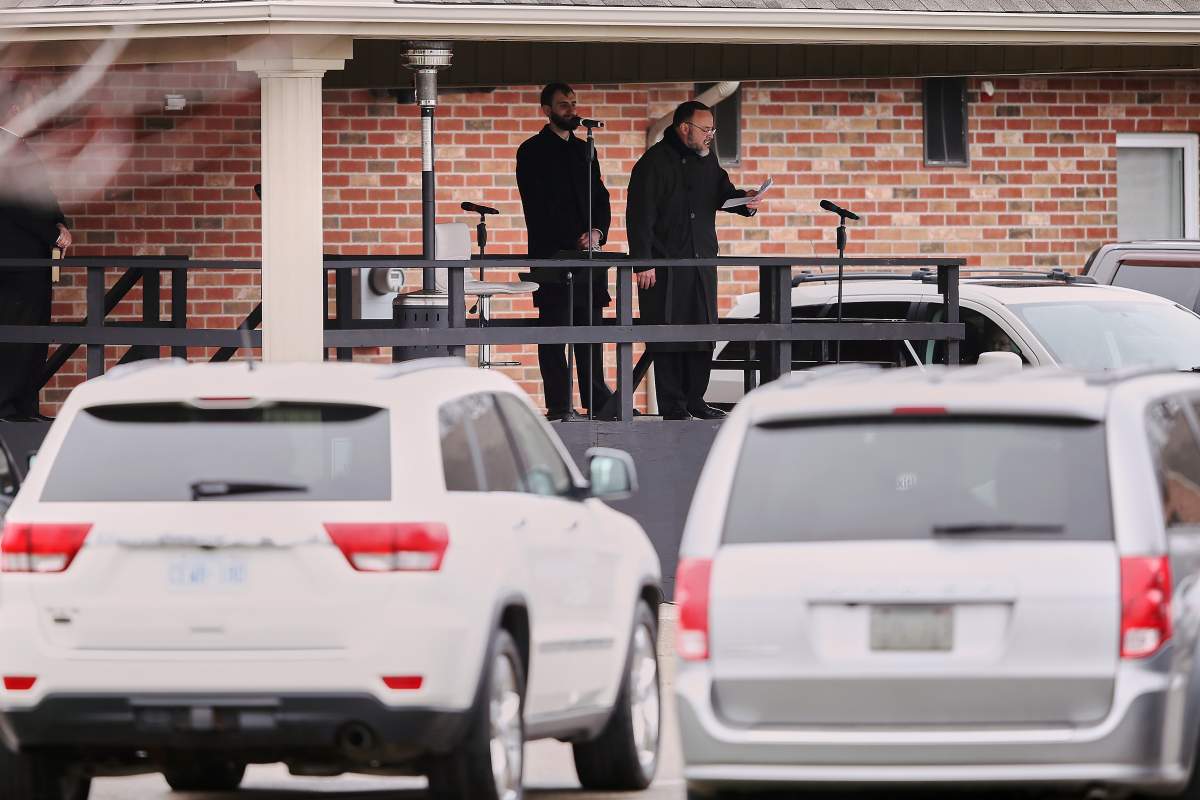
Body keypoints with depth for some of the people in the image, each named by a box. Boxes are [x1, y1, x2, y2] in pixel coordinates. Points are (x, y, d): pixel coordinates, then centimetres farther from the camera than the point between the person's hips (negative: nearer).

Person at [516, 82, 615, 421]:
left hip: (586, 252, 6)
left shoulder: (583, 150, 19)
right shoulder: (532, 151, 0)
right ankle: (558, 404, -5)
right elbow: (538, 205, -7)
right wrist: (574, 239, -13)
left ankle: (597, 399, 10)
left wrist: (597, 232, -4)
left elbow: (601, 198, 16)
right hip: (552, 253, -6)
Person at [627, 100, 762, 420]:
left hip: (702, 261, 7)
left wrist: (743, 199, -5)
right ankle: (672, 405, -1)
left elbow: (721, 195, 19)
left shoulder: (707, 159, 12)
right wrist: (643, 262, -17)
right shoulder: (654, 163, -10)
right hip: (664, 263, -7)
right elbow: (639, 216, -12)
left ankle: (695, 400, 15)